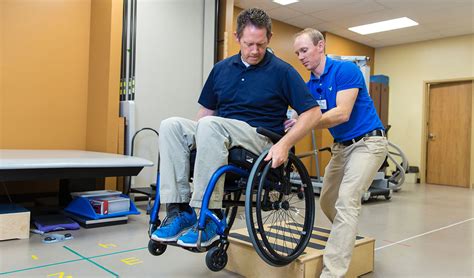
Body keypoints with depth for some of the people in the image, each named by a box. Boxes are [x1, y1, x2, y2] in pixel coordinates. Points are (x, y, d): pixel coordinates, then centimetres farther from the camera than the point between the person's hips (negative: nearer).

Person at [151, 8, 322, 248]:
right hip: (220, 137, 5)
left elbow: (313, 113, -6)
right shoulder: (222, 68, 13)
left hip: (261, 142, -5)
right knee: (171, 125, -18)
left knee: (210, 125, -33)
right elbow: (207, 110, 20)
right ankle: (179, 209, -22)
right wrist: (193, 140, 8)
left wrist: (284, 144, -18)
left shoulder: (282, 71, -2)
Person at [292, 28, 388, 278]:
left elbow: (342, 114, -26)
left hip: (367, 142, -8)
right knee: (327, 202, 12)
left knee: (346, 201, -20)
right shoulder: (309, 86, 6)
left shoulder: (346, 69, -16)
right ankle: (346, 237, 39)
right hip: (341, 146, 8)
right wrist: (289, 124, -18)